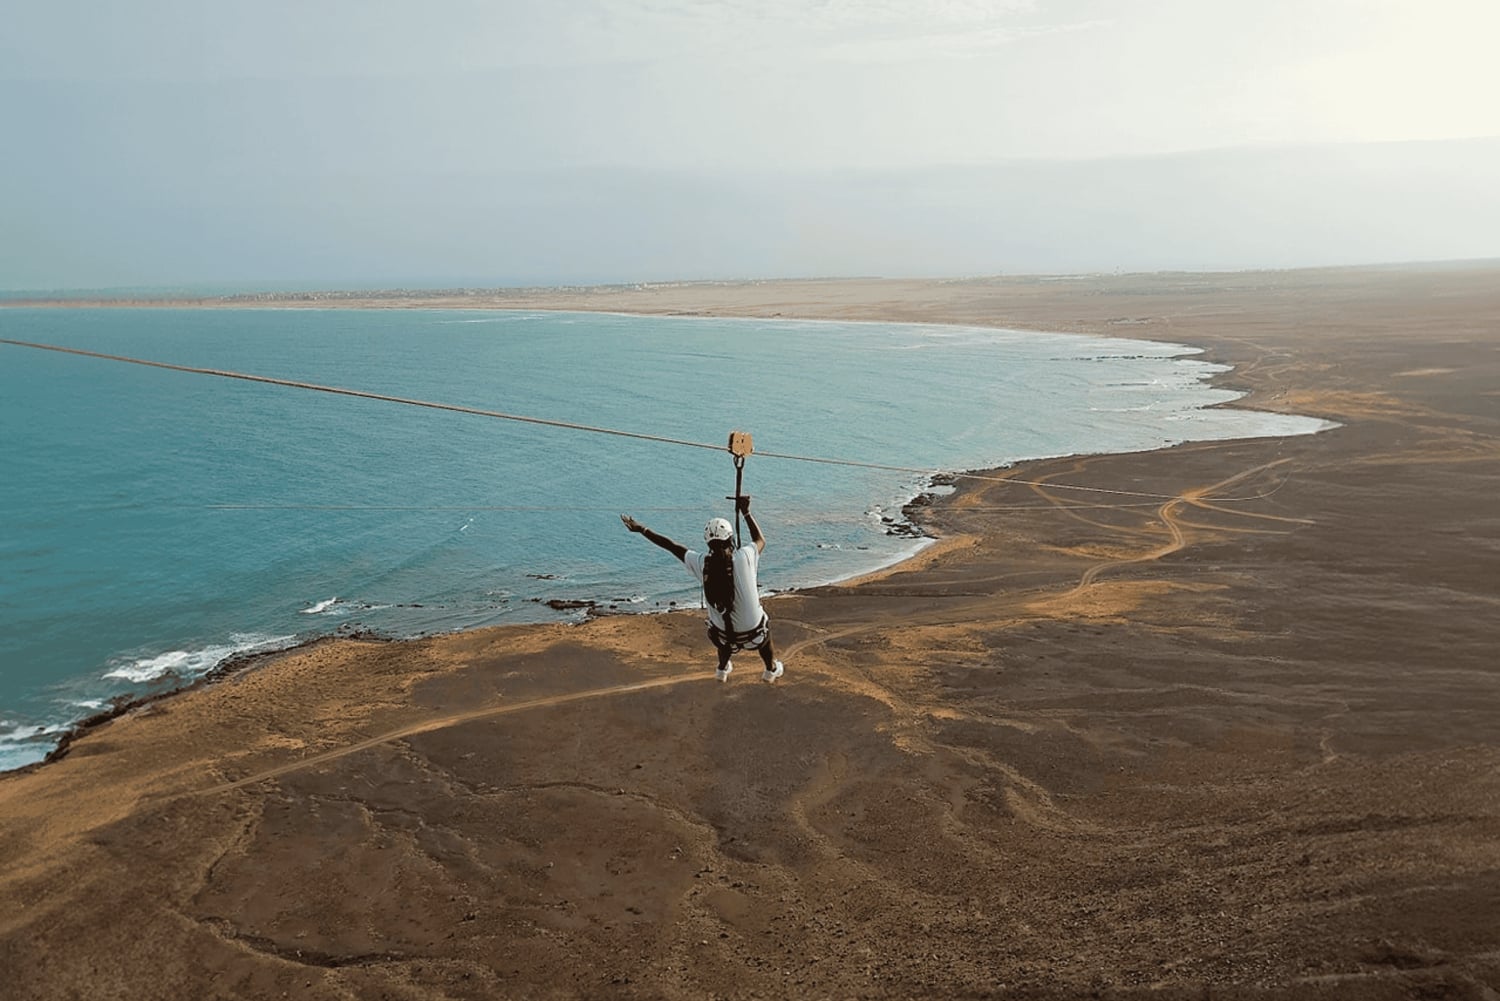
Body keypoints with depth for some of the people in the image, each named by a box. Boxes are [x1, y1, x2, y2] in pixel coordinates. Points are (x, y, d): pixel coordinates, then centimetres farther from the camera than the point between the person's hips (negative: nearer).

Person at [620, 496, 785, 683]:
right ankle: (771, 669, 51)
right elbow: (760, 540, 0)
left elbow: (672, 546, -3)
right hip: (753, 634, -2)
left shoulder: (701, 563, -16)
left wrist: (641, 530, 9)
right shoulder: (743, 557, -22)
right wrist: (746, 512, 7)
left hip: (724, 636, 2)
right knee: (765, 627, 35)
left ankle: (723, 669, 54)